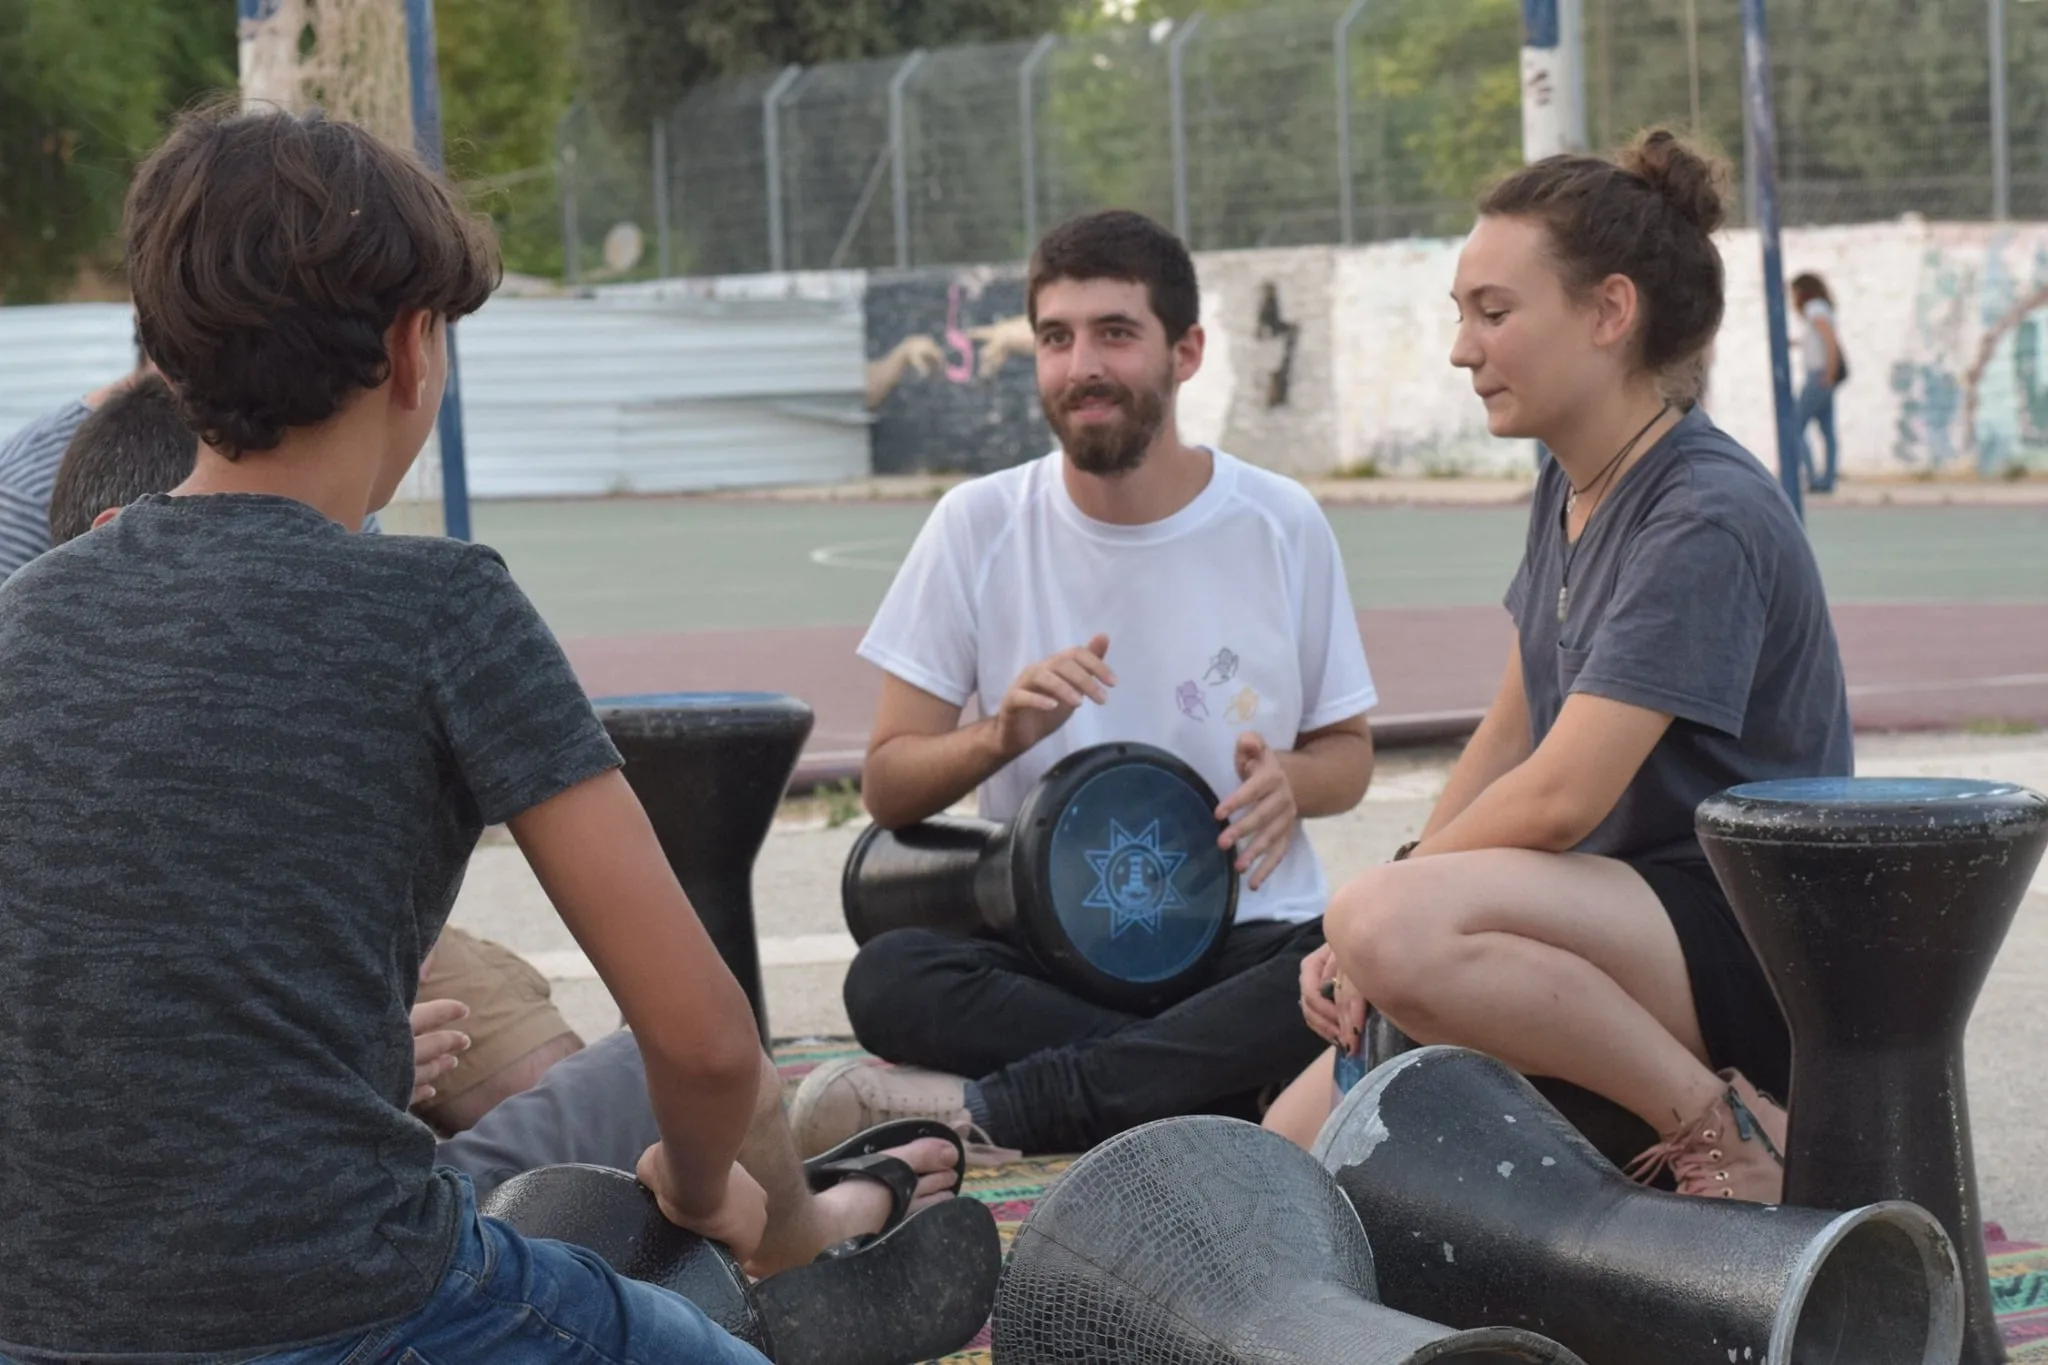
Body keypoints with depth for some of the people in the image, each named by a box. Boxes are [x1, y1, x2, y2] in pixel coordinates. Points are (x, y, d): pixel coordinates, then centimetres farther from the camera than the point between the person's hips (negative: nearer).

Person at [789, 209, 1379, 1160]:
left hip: (1246, 939, 0)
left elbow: (1348, 753, 14)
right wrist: (999, 735, -17)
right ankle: (1227, 1084, -27)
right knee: (887, 979, -33)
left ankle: (979, 1108, -32)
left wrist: (1291, 779, -10)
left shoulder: (1282, 526, 4)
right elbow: (886, 787, 4)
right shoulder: (979, 527, 3)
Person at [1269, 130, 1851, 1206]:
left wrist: (1397, 885, -6)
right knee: (1299, 1146, 0)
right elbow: (1506, 744, 13)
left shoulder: (1707, 519, -18)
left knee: (1392, 927, -34)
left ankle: (1727, 1129, -17)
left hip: (1751, 953, -9)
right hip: (1622, 931, 9)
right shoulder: (1569, 488, 11)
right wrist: (1367, 921, -1)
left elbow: (1560, 796, -22)